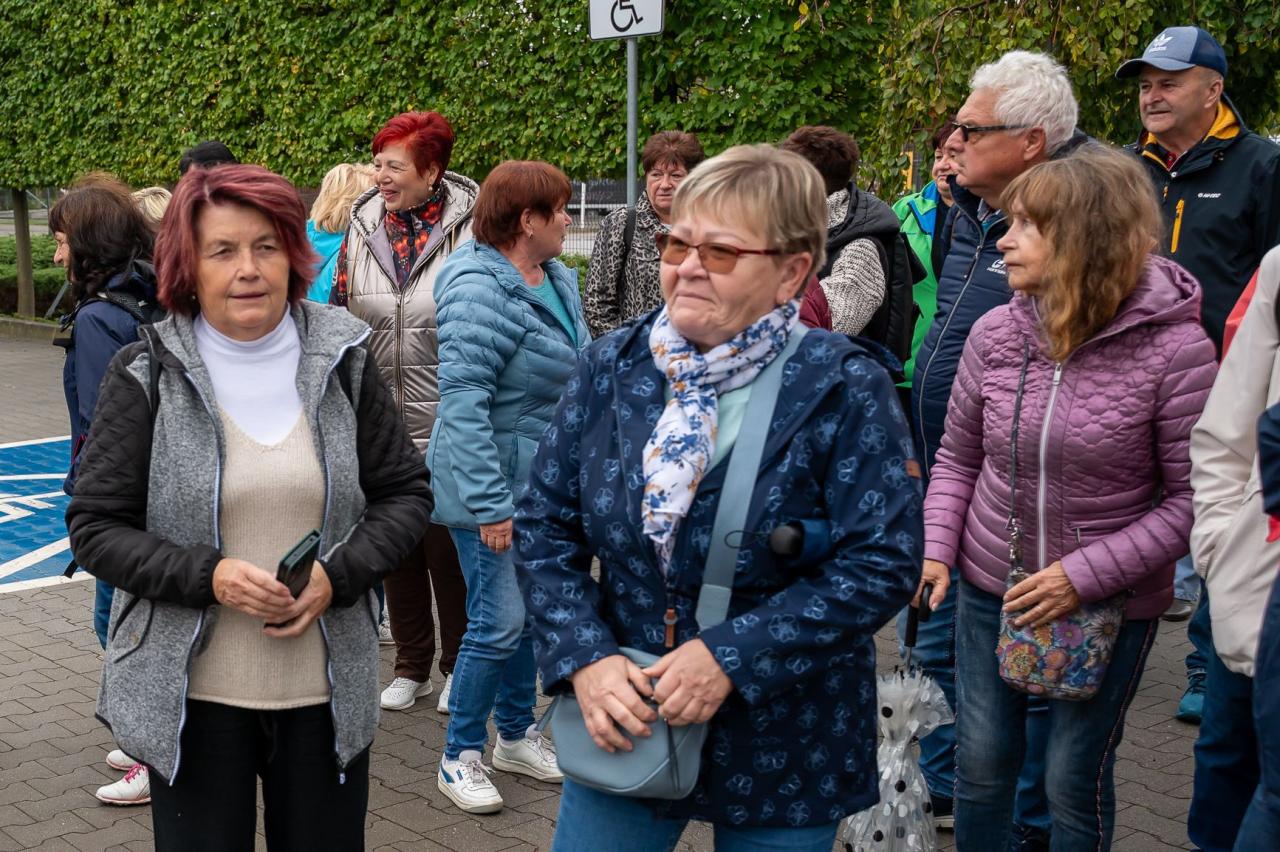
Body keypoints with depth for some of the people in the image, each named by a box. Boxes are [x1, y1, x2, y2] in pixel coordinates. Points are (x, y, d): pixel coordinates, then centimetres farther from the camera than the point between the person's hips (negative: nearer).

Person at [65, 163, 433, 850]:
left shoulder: (341, 361, 1)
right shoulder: (146, 375, -4)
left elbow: (406, 492, 6)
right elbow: (95, 526, -3)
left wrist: (337, 575, -11)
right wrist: (208, 575, -18)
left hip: (326, 690, 2)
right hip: (193, 695, -2)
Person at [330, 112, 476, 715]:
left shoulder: (469, 229, -8)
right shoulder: (363, 226, 4)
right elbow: (339, 314, 12)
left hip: (445, 429, -4)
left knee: (447, 547, 4)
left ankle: (458, 666, 23)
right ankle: (411, 666, 28)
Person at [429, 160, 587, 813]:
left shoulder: (559, 280, 5)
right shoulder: (479, 291, -21)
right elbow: (463, 402, -25)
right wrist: (490, 506, -26)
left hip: (546, 482, 8)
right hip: (493, 487, -8)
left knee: (531, 613, 17)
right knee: (499, 622, -4)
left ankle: (515, 734, 33)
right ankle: (460, 756, 13)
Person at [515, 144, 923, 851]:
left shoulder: (842, 388, -12)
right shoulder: (611, 367, -1)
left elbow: (881, 563, -17)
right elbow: (543, 525, 1)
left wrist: (731, 657, -22)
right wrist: (584, 658, -13)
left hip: (783, 742, -3)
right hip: (621, 721, 3)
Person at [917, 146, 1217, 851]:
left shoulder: (1174, 349, -18)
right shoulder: (995, 332, -6)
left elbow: (1191, 499, -13)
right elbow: (957, 458, 8)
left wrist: (1086, 574, -19)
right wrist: (937, 548, -6)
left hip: (1111, 603, -3)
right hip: (991, 587, 4)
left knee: (1075, 777, 7)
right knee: (980, 761, 13)